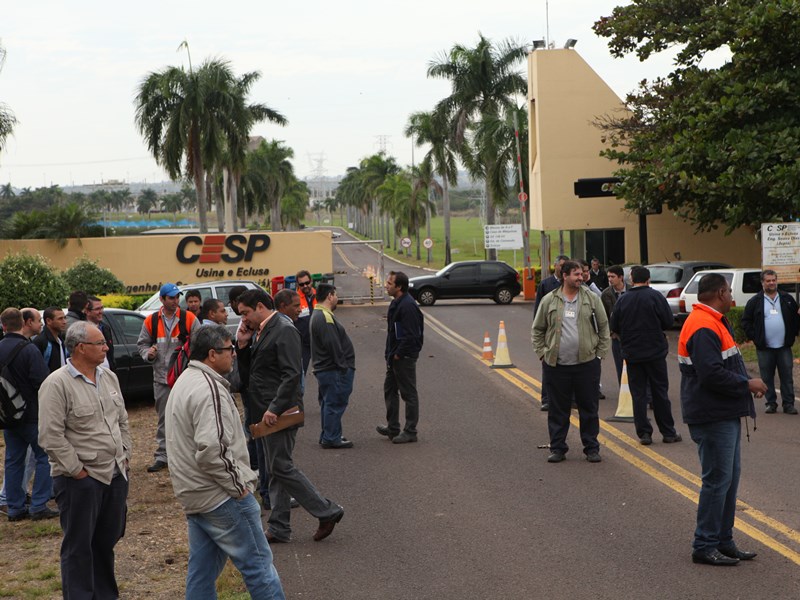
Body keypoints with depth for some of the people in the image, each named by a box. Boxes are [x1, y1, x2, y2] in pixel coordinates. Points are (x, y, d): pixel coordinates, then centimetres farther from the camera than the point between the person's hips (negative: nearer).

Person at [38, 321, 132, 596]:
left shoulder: (109, 377, 10)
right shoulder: (57, 384, -14)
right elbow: (51, 436, -17)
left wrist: (125, 455, 11)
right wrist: (78, 471, -15)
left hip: (115, 474, 7)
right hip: (80, 480, -7)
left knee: (107, 541, 16)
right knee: (79, 547, 2)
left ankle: (106, 594, 28)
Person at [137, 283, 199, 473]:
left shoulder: (189, 319, -1)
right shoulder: (151, 321, 6)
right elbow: (142, 344, 16)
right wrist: (148, 353, -5)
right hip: (161, 377, 3)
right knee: (163, 418, 10)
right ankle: (162, 456, 17)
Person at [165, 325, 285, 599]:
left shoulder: (184, 382, 15)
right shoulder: (209, 389, -19)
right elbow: (211, 450, -28)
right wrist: (237, 485, -17)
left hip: (193, 497, 10)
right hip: (221, 496, -10)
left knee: (202, 571, 13)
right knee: (258, 564, -2)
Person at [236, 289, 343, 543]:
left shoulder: (284, 331, -14)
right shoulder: (259, 333, 16)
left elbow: (293, 374, -22)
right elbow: (246, 374, 19)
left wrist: (275, 408, -25)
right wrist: (243, 346, 5)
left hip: (279, 413, -10)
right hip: (266, 414, 10)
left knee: (281, 467, -8)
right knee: (276, 470, 11)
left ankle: (327, 511, 0)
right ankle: (279, 529, 16)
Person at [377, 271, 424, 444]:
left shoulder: (407, 306, -22)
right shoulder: (396, 303, 11)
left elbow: (410, 335, -25)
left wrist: (398, 354, -19)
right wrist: (390, 354, 13)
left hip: (405, 357, -11)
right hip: (395, 357, 11)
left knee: (409, 394, -1)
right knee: (390, 390, 16)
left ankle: (410, 432, 7)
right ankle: (392, 427, 26)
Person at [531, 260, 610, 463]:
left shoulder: (592, 299, 4)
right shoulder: (549, 301, 3)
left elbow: (604, 328, 8)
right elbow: (537, 330, 11)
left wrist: (600, 353, 1)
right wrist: (542, 354, 2)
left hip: (586, 363, 0)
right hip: (556, 365, 0)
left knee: (589, 408, 6)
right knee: (558, 410, 6)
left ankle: (591, 448, 15)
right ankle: (557, 448, 16)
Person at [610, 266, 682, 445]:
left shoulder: (623, 300, -1)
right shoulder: (655, 296, -8)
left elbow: (614, 327, 2)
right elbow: (669, 321, -8)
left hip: (632, 354, 2)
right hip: (655, 352, -1)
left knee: (638, 394, 6)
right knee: (660, 392, 7)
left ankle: (644, 433, 3)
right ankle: (668, 432, 12)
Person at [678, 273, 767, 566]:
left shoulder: (713, 323, 17)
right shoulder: (703, 328, -19)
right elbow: (712, 375, -26)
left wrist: (746, 383, 9)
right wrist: (747, 385, -15)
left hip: (725, 415, 11)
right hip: (713, 418, -11)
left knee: (729, 477, 15)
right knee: (718, 480, -7)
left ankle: (723, 541, 22)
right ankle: (704, 546, 0)